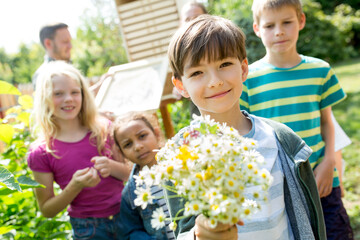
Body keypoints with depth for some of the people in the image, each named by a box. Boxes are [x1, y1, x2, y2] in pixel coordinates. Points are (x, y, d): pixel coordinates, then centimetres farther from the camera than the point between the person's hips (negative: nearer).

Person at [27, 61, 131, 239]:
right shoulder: (40, 152, -9)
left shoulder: (104, 129, -3)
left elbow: (130, 174, 6)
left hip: (125, 216, 2)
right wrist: (75, 186, -21)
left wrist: (111, 166, -16)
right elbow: (47, 210, -4)